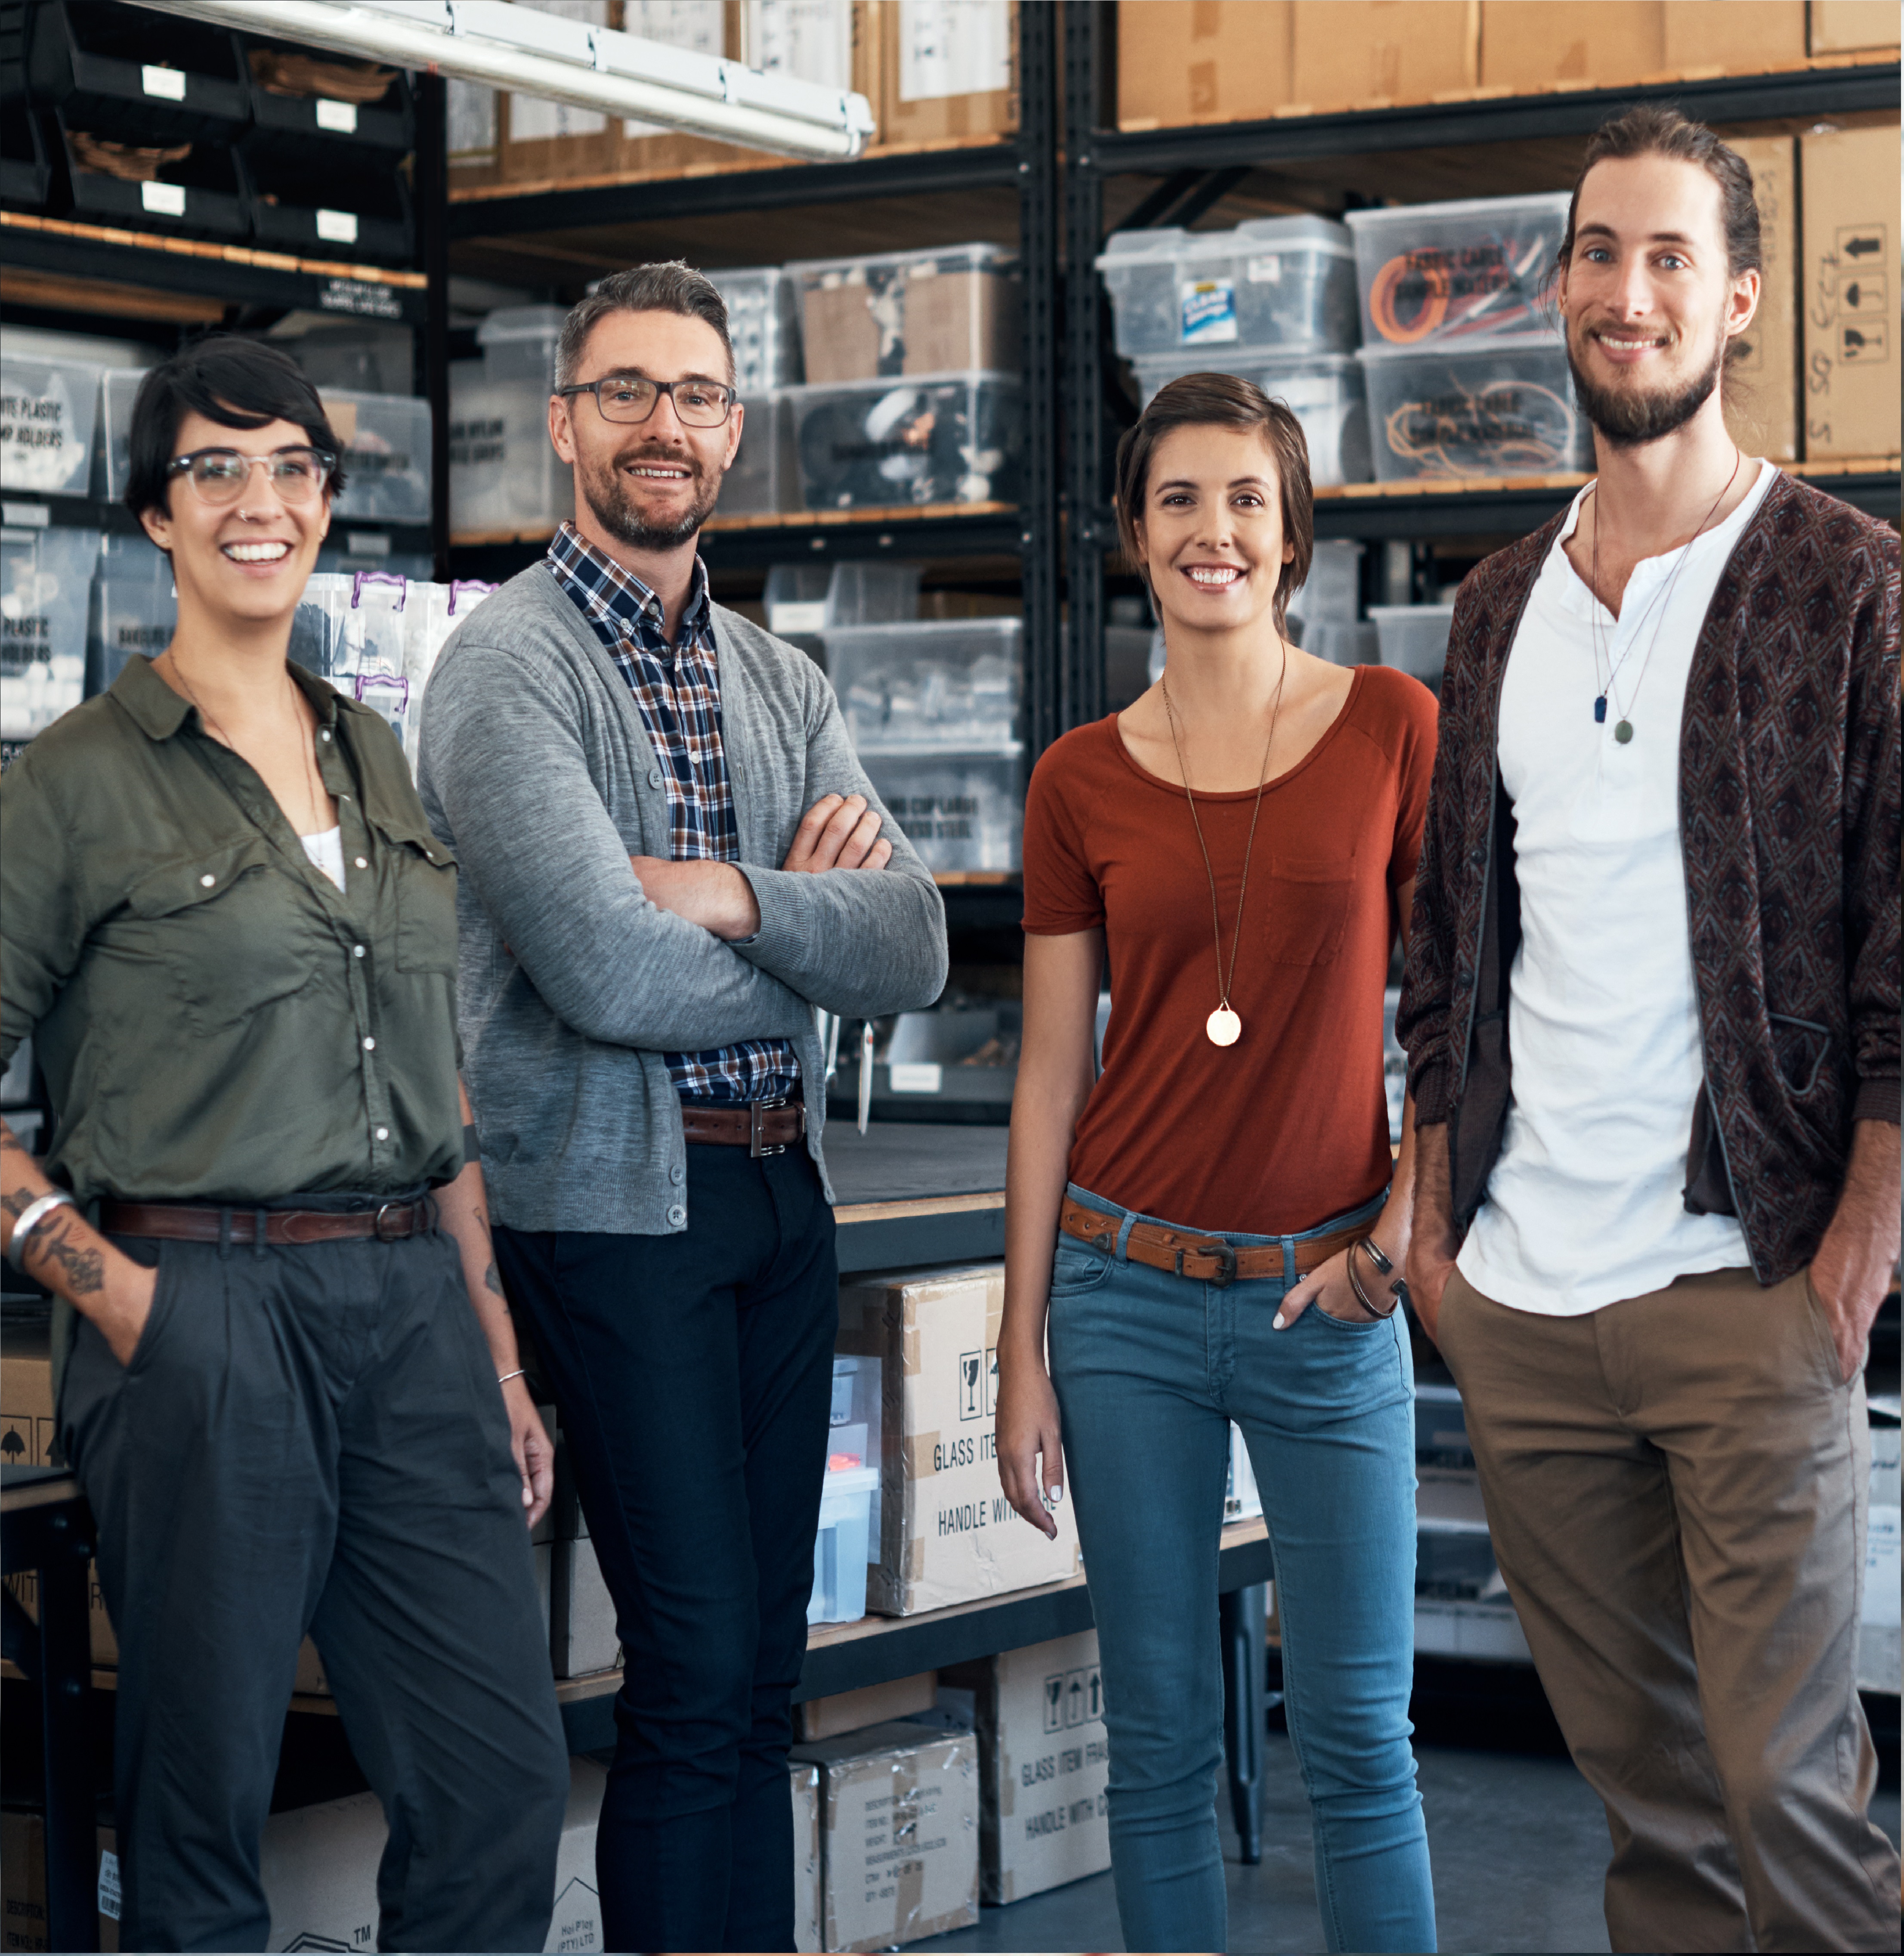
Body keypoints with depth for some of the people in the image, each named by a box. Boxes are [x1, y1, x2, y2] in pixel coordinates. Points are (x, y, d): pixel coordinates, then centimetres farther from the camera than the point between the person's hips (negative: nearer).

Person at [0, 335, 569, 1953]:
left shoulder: (379, 760, 15)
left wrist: (496, 1352, 15)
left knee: (507, 1778, 4)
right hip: (203, 1315, -5)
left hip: (412, 1304, 5)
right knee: (204, 1807, 3)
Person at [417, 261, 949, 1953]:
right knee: (696, 1669, -6)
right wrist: (814, 940, -3)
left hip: (785, 1187, 7)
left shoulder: (783, 682, 14)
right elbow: (604, 971, -19)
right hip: (618, 1196, -7)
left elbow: (916, 948, 2)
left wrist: (739, 900, -15)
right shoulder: (510, 666, -7)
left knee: (764, 1665, 11)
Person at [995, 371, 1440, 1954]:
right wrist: (1021, 1351, 4)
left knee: (1358, 1736, 3)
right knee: (1160, 1736, 8)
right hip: (1126, 1289, 1)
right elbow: (1050, 1074, 5)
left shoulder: (1393, 728, -1)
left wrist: (1410, 1216, -8)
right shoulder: (1081, 783, 3)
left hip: (1325, 1294, -1)